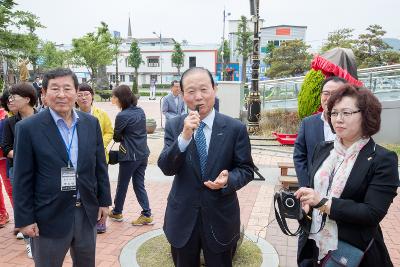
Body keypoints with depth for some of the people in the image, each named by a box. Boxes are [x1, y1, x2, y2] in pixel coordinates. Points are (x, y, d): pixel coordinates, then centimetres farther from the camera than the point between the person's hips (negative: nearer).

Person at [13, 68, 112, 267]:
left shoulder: (91, 123, 0)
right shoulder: (28, 128, -11)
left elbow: (100, 166, 6)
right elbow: (23, 180, -8)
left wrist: (104, 201, 6)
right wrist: (25, 219, -8)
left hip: (87, 213, 4)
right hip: (49, 217, -3)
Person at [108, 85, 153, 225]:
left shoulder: (122, 116, -17)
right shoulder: (140, 111, 4)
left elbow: (116, 136, -6)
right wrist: (126, 137, 4)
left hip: (129, 156, -6)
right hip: (143, 154, 7)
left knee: (122, 185, 12)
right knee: (139, 185, 13)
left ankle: (117, 212, 29)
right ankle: (147, 214, 11)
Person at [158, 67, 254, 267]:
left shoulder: (235, 128, -7)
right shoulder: (174, 126, -3)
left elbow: (246, 169, -3)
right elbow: (166, 168, -12)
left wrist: (228, 180, -24)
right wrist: (184, 136, -26)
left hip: (220, 217, -1)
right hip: (183, 218, 2)